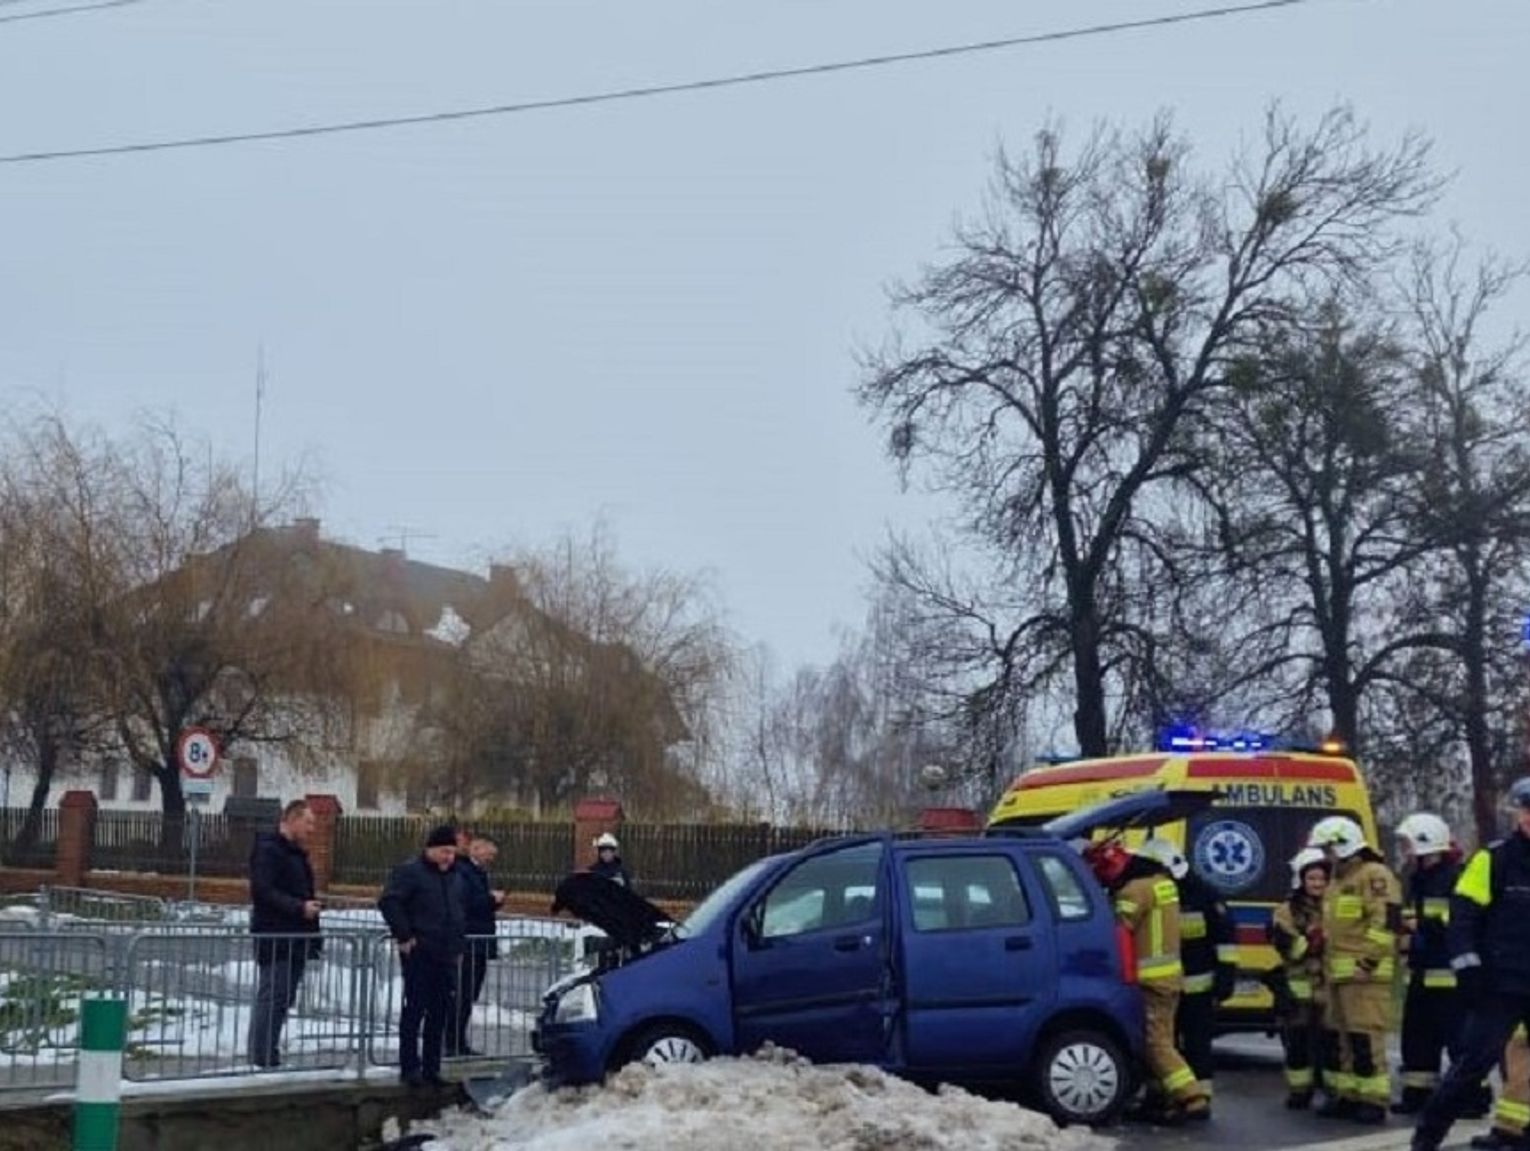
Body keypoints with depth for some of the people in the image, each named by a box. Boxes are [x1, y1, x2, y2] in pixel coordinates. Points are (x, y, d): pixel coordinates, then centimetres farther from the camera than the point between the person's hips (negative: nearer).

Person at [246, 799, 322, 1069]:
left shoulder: (295, 852, 20)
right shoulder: (268, 850, -11)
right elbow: (262, 891, -21)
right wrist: (300, 907, -24)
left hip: (295, 941, 10)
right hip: (276, 942, -10)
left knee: (283, 1000, 13)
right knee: (271, 1000, -8)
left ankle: (267, 1057, 20)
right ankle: (262, 1059, -6)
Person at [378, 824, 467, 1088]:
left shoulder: (454, 878, 17)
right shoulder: (410, 872, -6)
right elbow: (389, 903, -15)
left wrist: (459, 945, 19)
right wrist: (404, 937, -16)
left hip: (446, 957, 7)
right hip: (419, 955, -7)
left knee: (440, 1014, 7)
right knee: (414, 1010, -3)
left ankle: (431, 1068, 13)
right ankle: (409, 1067, 2)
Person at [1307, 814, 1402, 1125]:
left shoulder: (1375, 875, -9)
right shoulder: (1337, 880, 23)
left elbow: (1386, 922, -19)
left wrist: (1367, 961, -21)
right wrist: (1327, 964, 25)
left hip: (1364, 973, -10)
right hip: (1338, 973, 10)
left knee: (1365, 1037, -10)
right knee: (1336, 1036, 12)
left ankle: (1373, 1101, -6)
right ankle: (1345, 1095, 20)